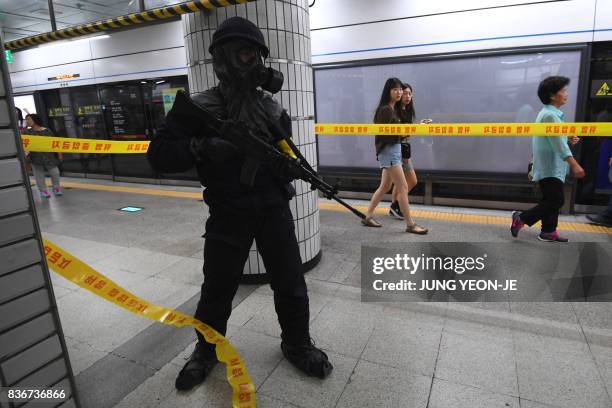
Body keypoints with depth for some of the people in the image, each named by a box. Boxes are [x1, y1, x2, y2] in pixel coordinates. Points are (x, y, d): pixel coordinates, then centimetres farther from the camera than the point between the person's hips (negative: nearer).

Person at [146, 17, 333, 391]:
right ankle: (207, 351, 37)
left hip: (274, 210, 3)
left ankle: (297, 345, 34)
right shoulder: (198, 108, -6)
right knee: (217, 290, 10)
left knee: (291, 285, 9)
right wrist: (201, 147, -26)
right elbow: (159, 155, -9)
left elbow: (290, 165, 2)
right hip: (228, 214, -2)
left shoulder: (274, 111, 3)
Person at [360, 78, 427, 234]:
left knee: (385, 186, 13)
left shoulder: (393, 109, 15)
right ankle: (410, 224, 1)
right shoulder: (385, 109, -14)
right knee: (403, 187, -7)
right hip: (388, 150, -10)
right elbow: (384, 133, -20)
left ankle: (368, 217, 20)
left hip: (394, 149, 10)